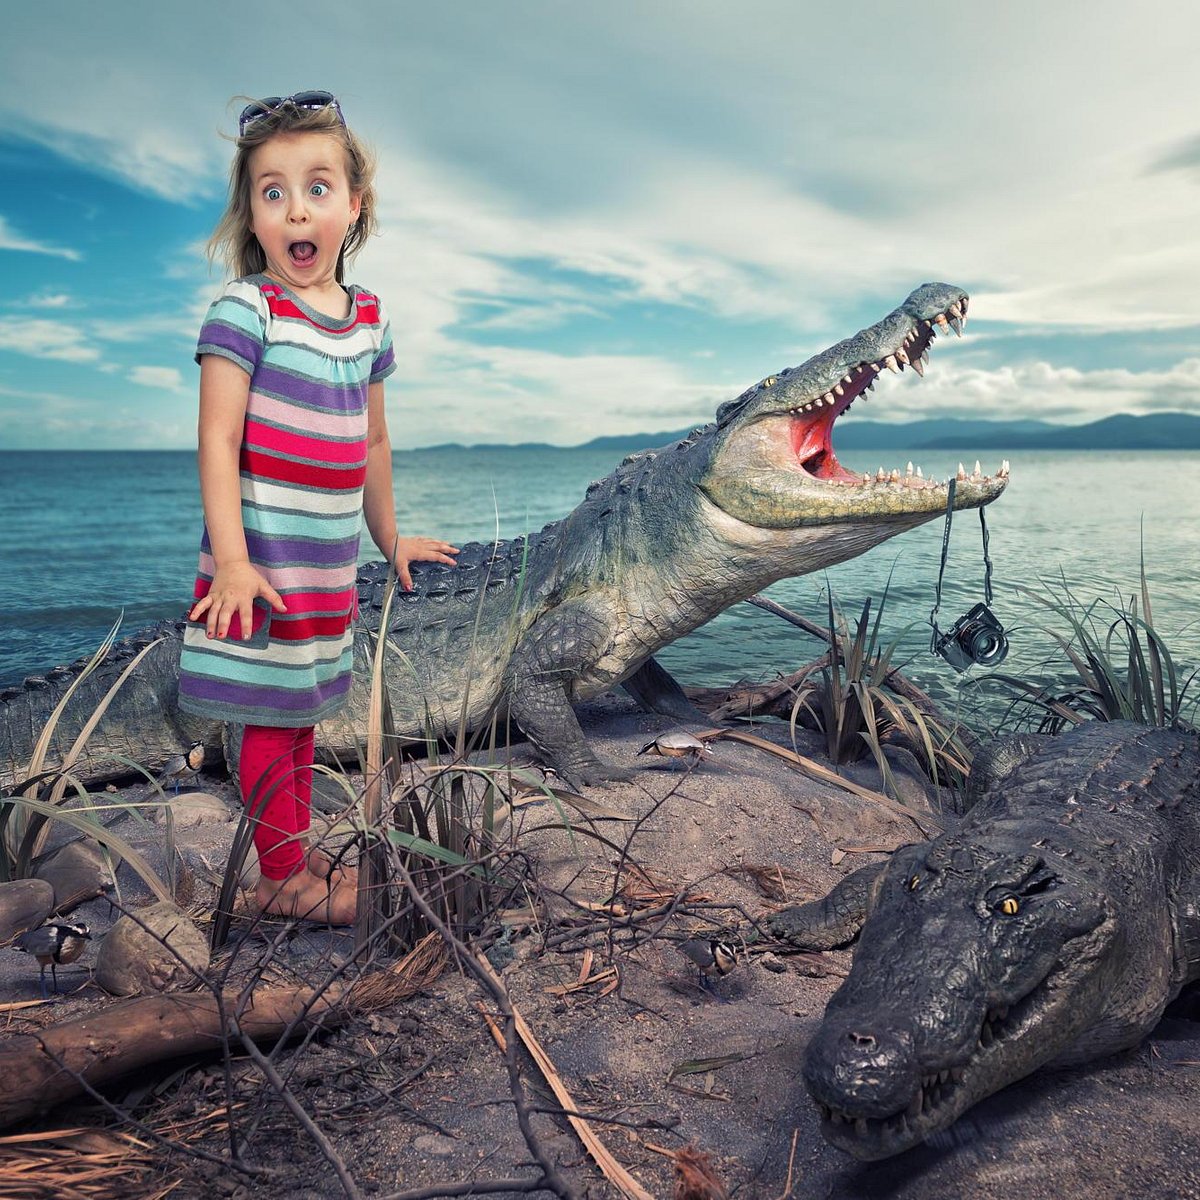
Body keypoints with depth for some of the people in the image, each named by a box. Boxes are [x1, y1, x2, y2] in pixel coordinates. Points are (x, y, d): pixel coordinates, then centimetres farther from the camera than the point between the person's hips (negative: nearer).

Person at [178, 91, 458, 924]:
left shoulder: (369, 317, 8)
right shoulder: (245, 310, -10)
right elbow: (217, 439, -14)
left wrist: (388, 537, 24)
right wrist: (231, 562, -21)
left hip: (329, 561, 6)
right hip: (262, 560, -6)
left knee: (303, 706, 16)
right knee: (273, 716, 1)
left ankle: (298, 857, 30)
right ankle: (282, 875, 16)